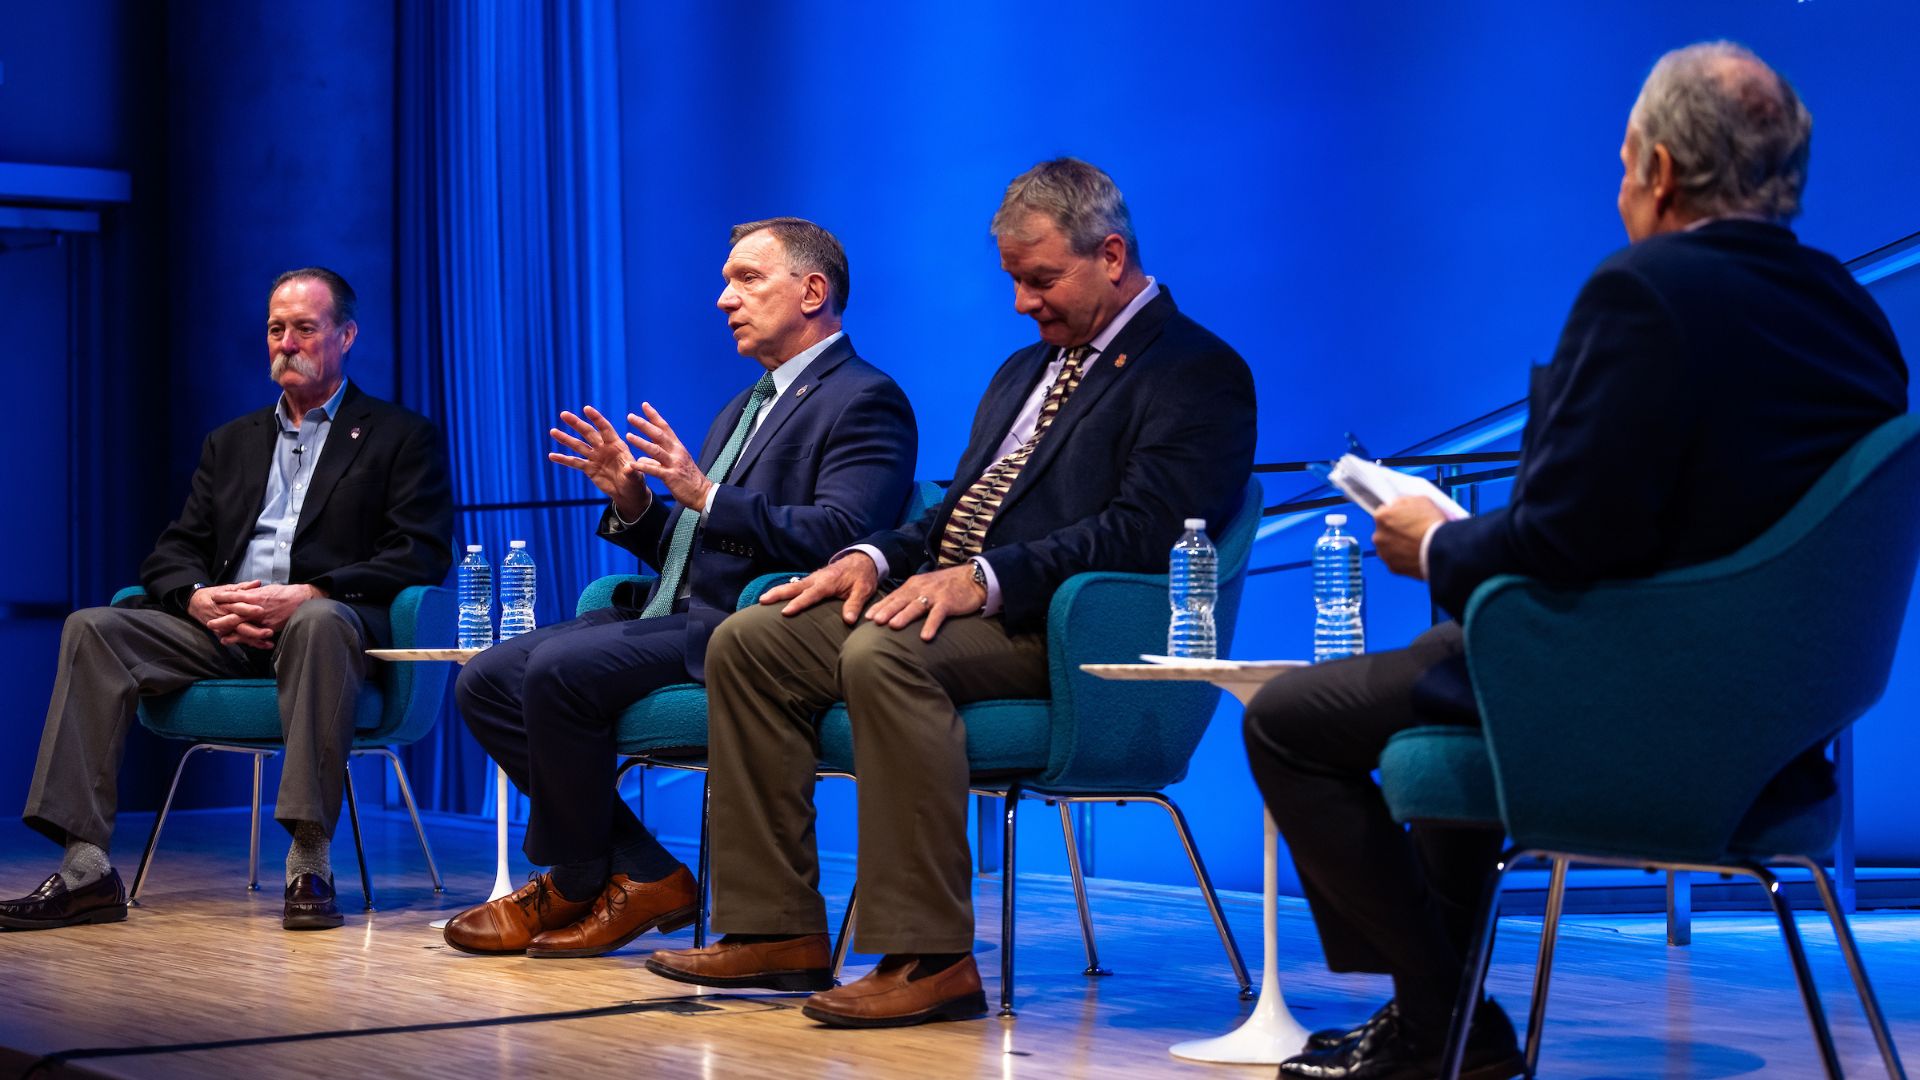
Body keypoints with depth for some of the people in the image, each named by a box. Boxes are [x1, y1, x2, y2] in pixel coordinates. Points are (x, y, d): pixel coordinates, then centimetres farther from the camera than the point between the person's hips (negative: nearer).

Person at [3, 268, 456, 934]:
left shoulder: (401, 437, 10)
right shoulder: (231, 443, 26)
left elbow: (422, 557, -4)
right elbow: (171, 554, 18)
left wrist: (308, 594, -18)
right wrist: (199, 598, -8)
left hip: (323, 627, -5)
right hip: (224, 631, 5)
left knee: (320, 620, -40)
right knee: (92, 630, -18)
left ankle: (309, 866, -40)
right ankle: (86, 871, -26)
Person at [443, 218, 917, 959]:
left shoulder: (865, 402, -5)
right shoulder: (745, 408, 25)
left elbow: (839, 537, -20)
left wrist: (705, 497, -25)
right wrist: (632, 502, 5)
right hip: (674, 618, 10)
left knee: (558, 669, -27)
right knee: (489, 680, -3)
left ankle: (574, 883, -6)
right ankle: (642, 875, -4)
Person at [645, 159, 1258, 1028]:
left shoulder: (1198, 373, -4)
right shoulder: (1024, 370, 26)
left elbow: (1141, 534, -17)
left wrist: (983, 579, -25)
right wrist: (875, 558, 3)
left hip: (1057, 631, -9)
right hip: (947, 596, 9)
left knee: (885, 653, -35)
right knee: (748, 639, -5)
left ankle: (928, 958, -30)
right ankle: (776, 929, -4)